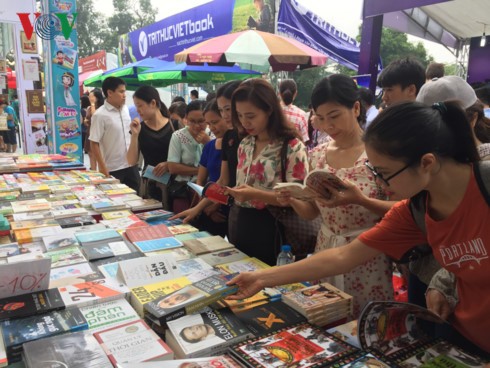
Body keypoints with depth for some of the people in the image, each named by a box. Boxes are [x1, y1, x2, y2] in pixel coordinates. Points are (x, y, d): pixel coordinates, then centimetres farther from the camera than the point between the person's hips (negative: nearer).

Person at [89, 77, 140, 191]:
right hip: (113, 169, -6)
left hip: (131, 164, 6)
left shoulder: (125, 109, 6)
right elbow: (94, 143, -13)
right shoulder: (100, 115, -14)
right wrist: (103, 168, -16)